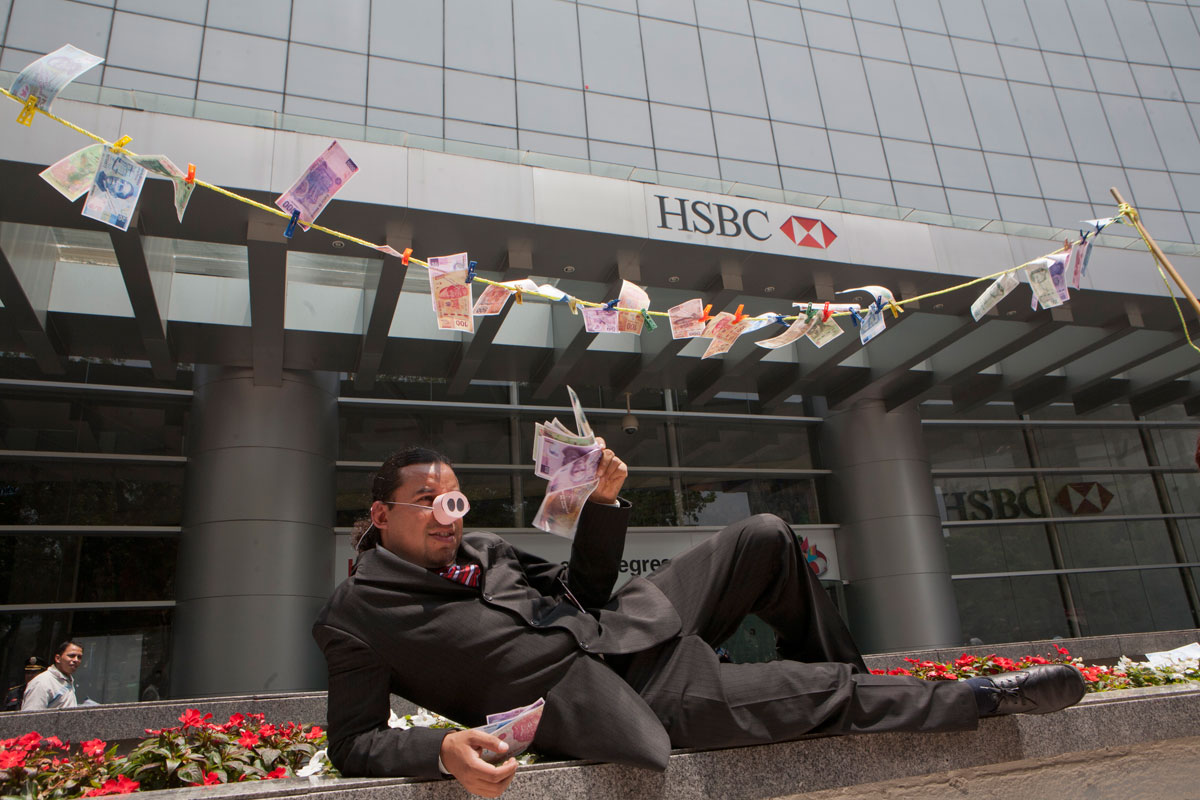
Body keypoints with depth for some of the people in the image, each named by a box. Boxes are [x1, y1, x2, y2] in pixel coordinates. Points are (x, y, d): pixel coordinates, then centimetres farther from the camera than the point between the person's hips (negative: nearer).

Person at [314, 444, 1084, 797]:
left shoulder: (478, 549, 13)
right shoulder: (356, 618, -3)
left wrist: (604, 503, -1)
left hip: (618, 630, 8)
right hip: (584, 702, -7)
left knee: (766, 538, 1)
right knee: (827, 701, -12)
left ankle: (829, 671, 22)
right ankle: (988, 695, 11)